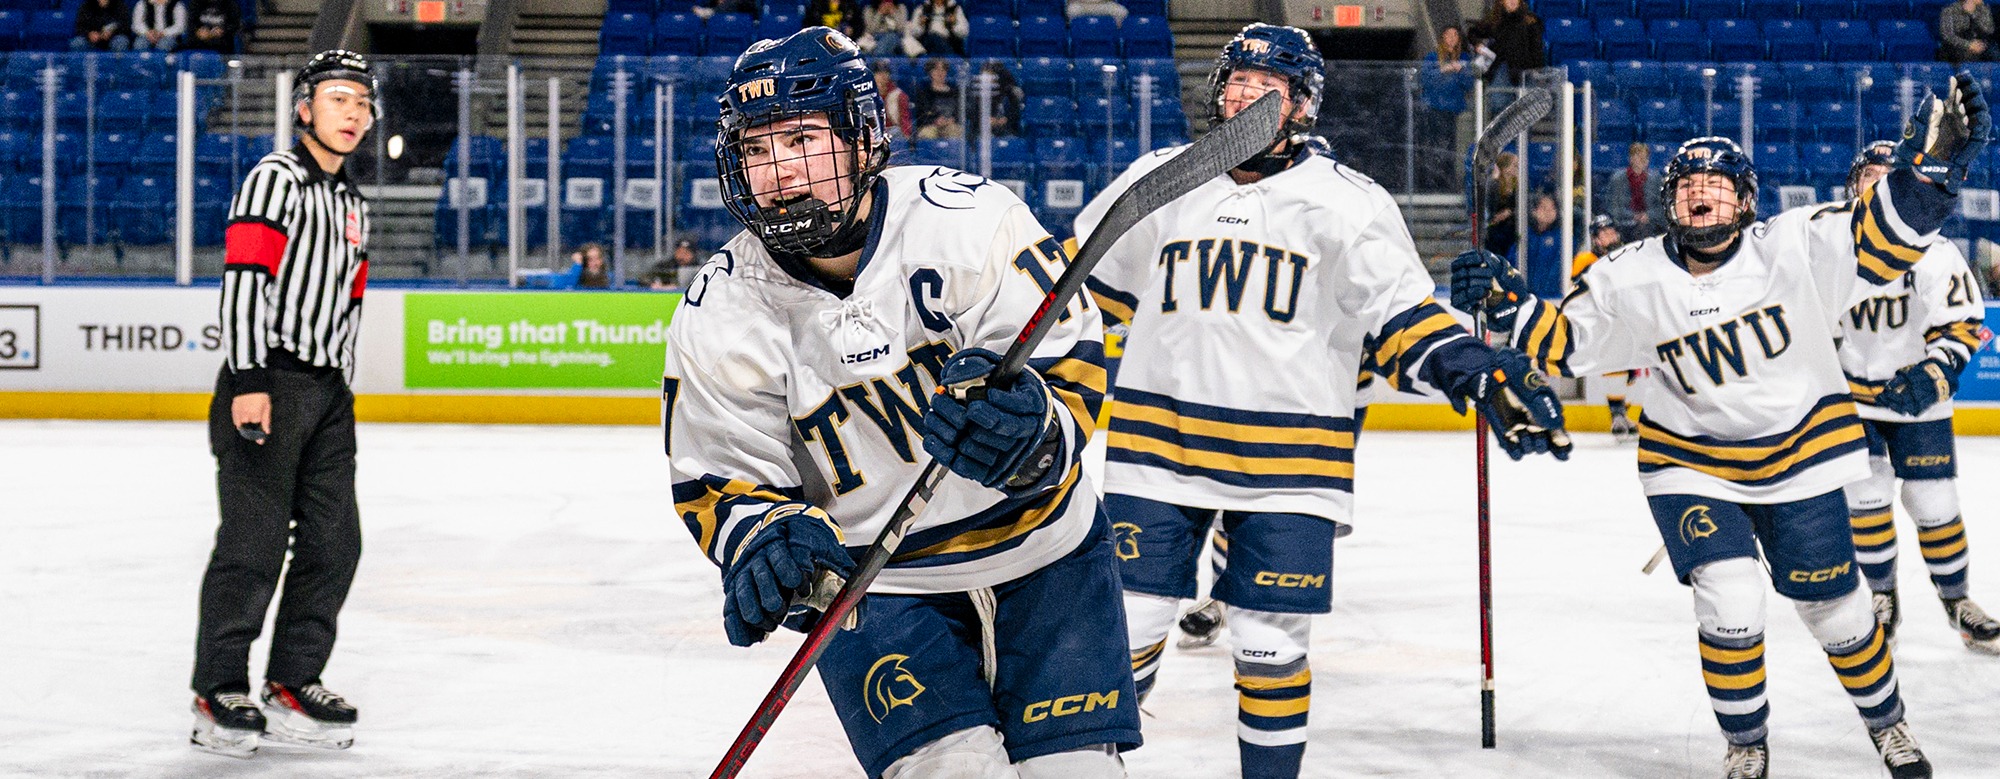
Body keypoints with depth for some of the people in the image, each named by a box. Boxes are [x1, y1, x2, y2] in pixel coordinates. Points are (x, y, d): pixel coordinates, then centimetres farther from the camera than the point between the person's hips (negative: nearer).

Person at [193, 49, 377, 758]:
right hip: (270, 381, -9)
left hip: (328, 390, 9)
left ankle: (291, 684, 16)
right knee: (256, 541, -8)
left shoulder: (353, 205, 20)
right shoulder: (277, 178, -8)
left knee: (334, 542, 7)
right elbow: (242, 277, -18)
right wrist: (247, 381, -25)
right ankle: (218, 694, -1)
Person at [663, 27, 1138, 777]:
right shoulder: (721, 318, -11)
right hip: (875, 586, 0)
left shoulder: (968, 220, -17)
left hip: (1041, 553, 1)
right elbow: (721, 478, -4)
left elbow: (1069, 356, -15)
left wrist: (1032, 427, -36)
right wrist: (768, 538, -26)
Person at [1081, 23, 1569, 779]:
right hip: (1155, 448, 2)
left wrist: (1476, 372, -14)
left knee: (1271, 650, 1)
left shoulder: (1348, 203, 0)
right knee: (1125, 631, 1)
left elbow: (1401, 313, 0)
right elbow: (1088, 285, 17)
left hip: (1287, 464, -1)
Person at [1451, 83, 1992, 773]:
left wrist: (1933, 161, -35)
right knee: (1729, 604, -14)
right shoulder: (1632, 279, -11)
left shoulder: (1793, 247, -15)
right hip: (1693, 466, 0)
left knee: (1833, 604, 7)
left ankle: (1886, 722, 34)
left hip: (1799, 454, 0)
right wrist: (1504, 302, -21)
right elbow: (1562, 341, -4)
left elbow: (1885, 236, -20)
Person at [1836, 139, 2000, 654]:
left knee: (1934, 503, -1)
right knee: (1866, 495, -7)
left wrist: (1933, 376, -23)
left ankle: (1957, 602, 16)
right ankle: (1881, 598, 11)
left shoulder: (1934, 253, -10)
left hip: (1917, 399, -1)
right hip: (1850, 394, 1)